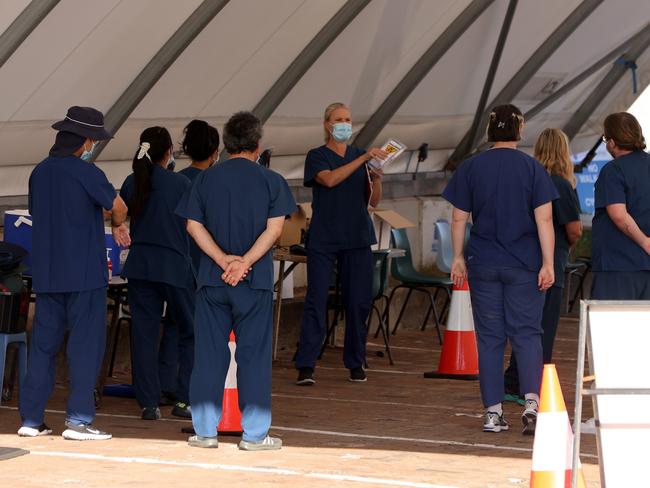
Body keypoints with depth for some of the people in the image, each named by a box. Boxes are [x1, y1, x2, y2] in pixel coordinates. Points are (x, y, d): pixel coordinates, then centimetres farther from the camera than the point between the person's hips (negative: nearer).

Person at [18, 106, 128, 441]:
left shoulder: (39, 172, 9)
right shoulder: (85, 172, -11)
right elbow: (118, 208, -11)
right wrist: (117, 226, 14)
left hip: (45, 273, 6)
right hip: (84, 274, -6)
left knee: (43, 345, 9)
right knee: (86, 345, -1)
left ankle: (31, 419, 9)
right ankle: (78, 419, -5)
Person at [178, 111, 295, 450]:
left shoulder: (206, 178, 5)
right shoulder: (271, 181, 0)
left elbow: (194, 225, -2)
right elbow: (274, 228, -9)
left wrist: (224, 259, -8)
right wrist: (244, 263, -13)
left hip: (212, 279, 2)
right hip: (255, 282, -2)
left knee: (209, 353, 7)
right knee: (254, 354, 3)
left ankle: (205, 431, 9)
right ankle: (254, 433, 4)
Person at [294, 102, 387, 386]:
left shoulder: (361, 156, 12)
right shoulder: (317, 156, 1)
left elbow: (374, 201, 12)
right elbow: (329, 179, -21)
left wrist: (377, 178, -8)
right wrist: (363, 159, -24)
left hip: (357, 238, 4)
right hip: (324, 239, -4)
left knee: (358, 301, 3)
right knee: (316, 300, -8)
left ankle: (355, 364, 13)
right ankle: (305, 366, -9)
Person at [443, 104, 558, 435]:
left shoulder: (470, 168, 0)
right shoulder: (533, 169, -4)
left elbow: (458, 218, 2)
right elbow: (544, 219, -8)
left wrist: (458, 258, 11)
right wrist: (548, 264, -6)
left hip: (483, 265, 1)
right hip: (524, 266, -1)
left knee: (489, 337, 7)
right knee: (527, 333, 4)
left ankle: (493, 412, 6)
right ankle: (532, 401, -15)